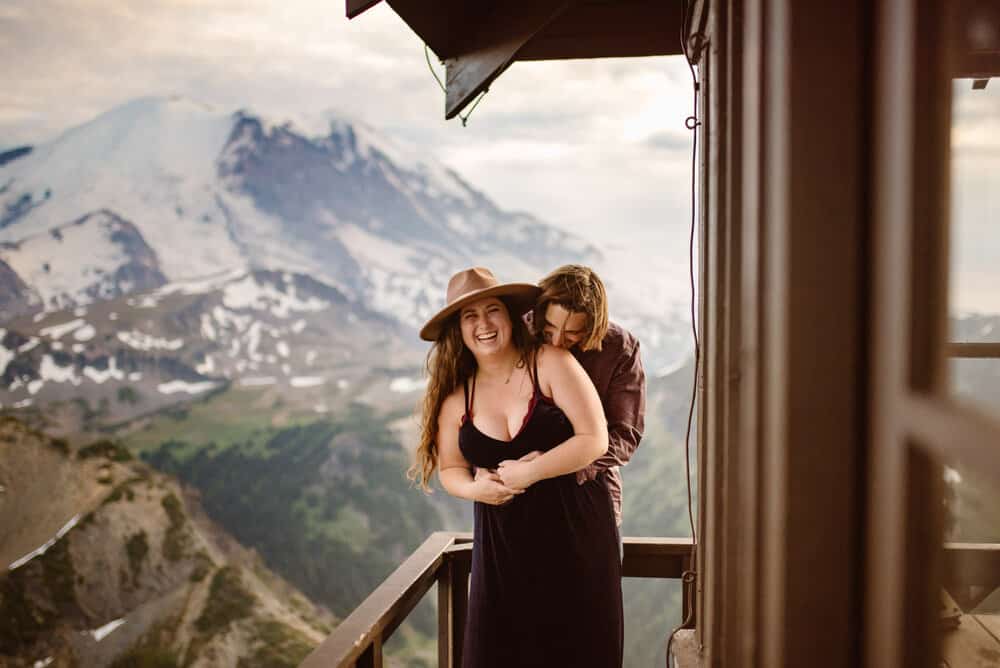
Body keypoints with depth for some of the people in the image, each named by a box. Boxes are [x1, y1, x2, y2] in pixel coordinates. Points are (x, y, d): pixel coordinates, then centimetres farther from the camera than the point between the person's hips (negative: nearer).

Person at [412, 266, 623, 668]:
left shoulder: (549, 363, -9)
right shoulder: (456, 397, 3)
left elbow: (594, 439, -13)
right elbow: (450, 469, 12)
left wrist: (528, 473, -18)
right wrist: (472, 488, -10)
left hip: (574, 531, -3)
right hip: (501, 541, 3)